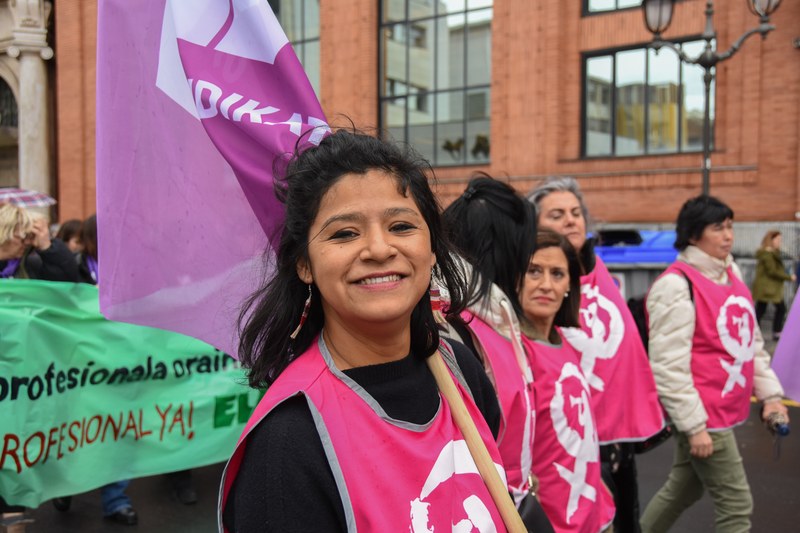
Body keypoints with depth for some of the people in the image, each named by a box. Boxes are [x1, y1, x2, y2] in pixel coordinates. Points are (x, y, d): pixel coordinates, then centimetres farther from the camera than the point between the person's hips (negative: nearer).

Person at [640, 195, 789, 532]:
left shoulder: (731, 273, 10)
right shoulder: (676, 285, -18)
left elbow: (751, 340, 18)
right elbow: (668, 365, -20)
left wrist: (769, 393, 13)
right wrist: (693, 425, -19)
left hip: (724, 410, 8)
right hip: (702, 415, -8)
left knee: (682, 490, 19)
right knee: (736, 505, -1)